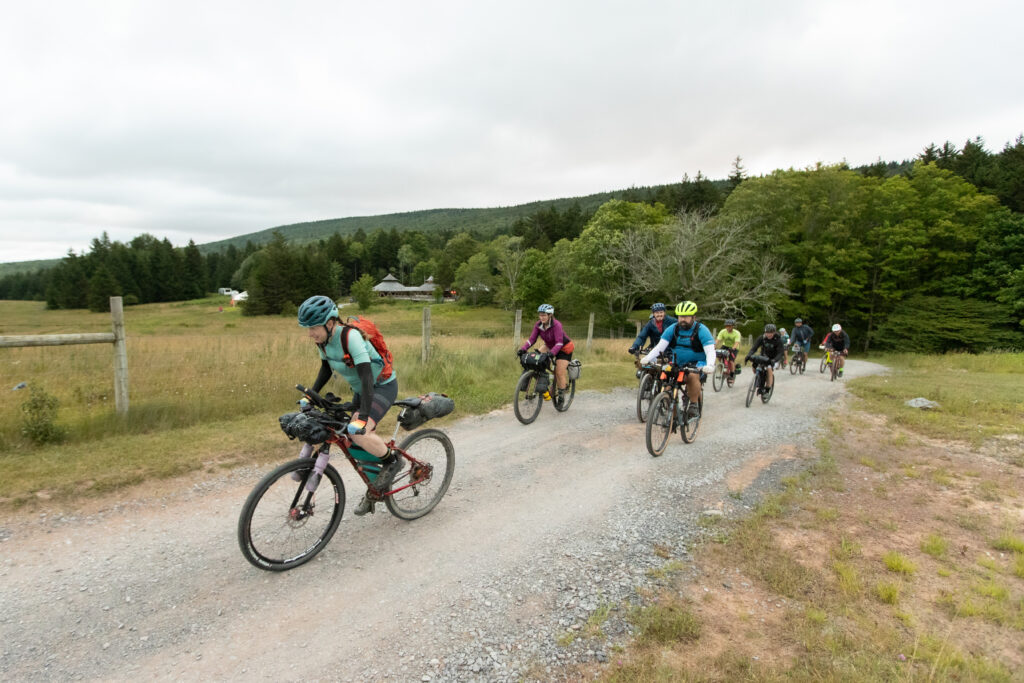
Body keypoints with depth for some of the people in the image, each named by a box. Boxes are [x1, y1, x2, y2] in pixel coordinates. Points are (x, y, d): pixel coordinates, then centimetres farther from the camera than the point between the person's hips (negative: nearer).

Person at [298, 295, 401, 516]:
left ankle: (392, 461, -1)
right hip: (360, 389, 8)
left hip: (382, 386, -8)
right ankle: (376, 487, 27)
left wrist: (363, 417, -43)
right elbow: (326, 369, 12)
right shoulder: (323, 340, -7)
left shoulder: (350, 337, -30)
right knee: (355, 443, 6)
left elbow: (367, 377, -37)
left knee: (358, 433, -28)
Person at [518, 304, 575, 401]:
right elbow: (532, 339, -16)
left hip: (564, 348, -6)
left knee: (559, 372, -14)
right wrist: (523, 349, -32)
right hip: (549, 346, 6)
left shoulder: (556, 325, -30)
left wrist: (552, 353, -52)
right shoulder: (538, 325, -13)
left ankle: (561, 395, 3)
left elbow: (559, 343, -36)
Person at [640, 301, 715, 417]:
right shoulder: (673, 329, -4)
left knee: (692, 376, -34)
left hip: (697, 363, -4)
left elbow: (710, 351, -21)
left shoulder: (701, 330, -13)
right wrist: (647, 359, -25)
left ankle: (694, 405, -17)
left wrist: (709, 365, -42)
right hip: (678, 364, 4)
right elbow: (660, 347, -9)